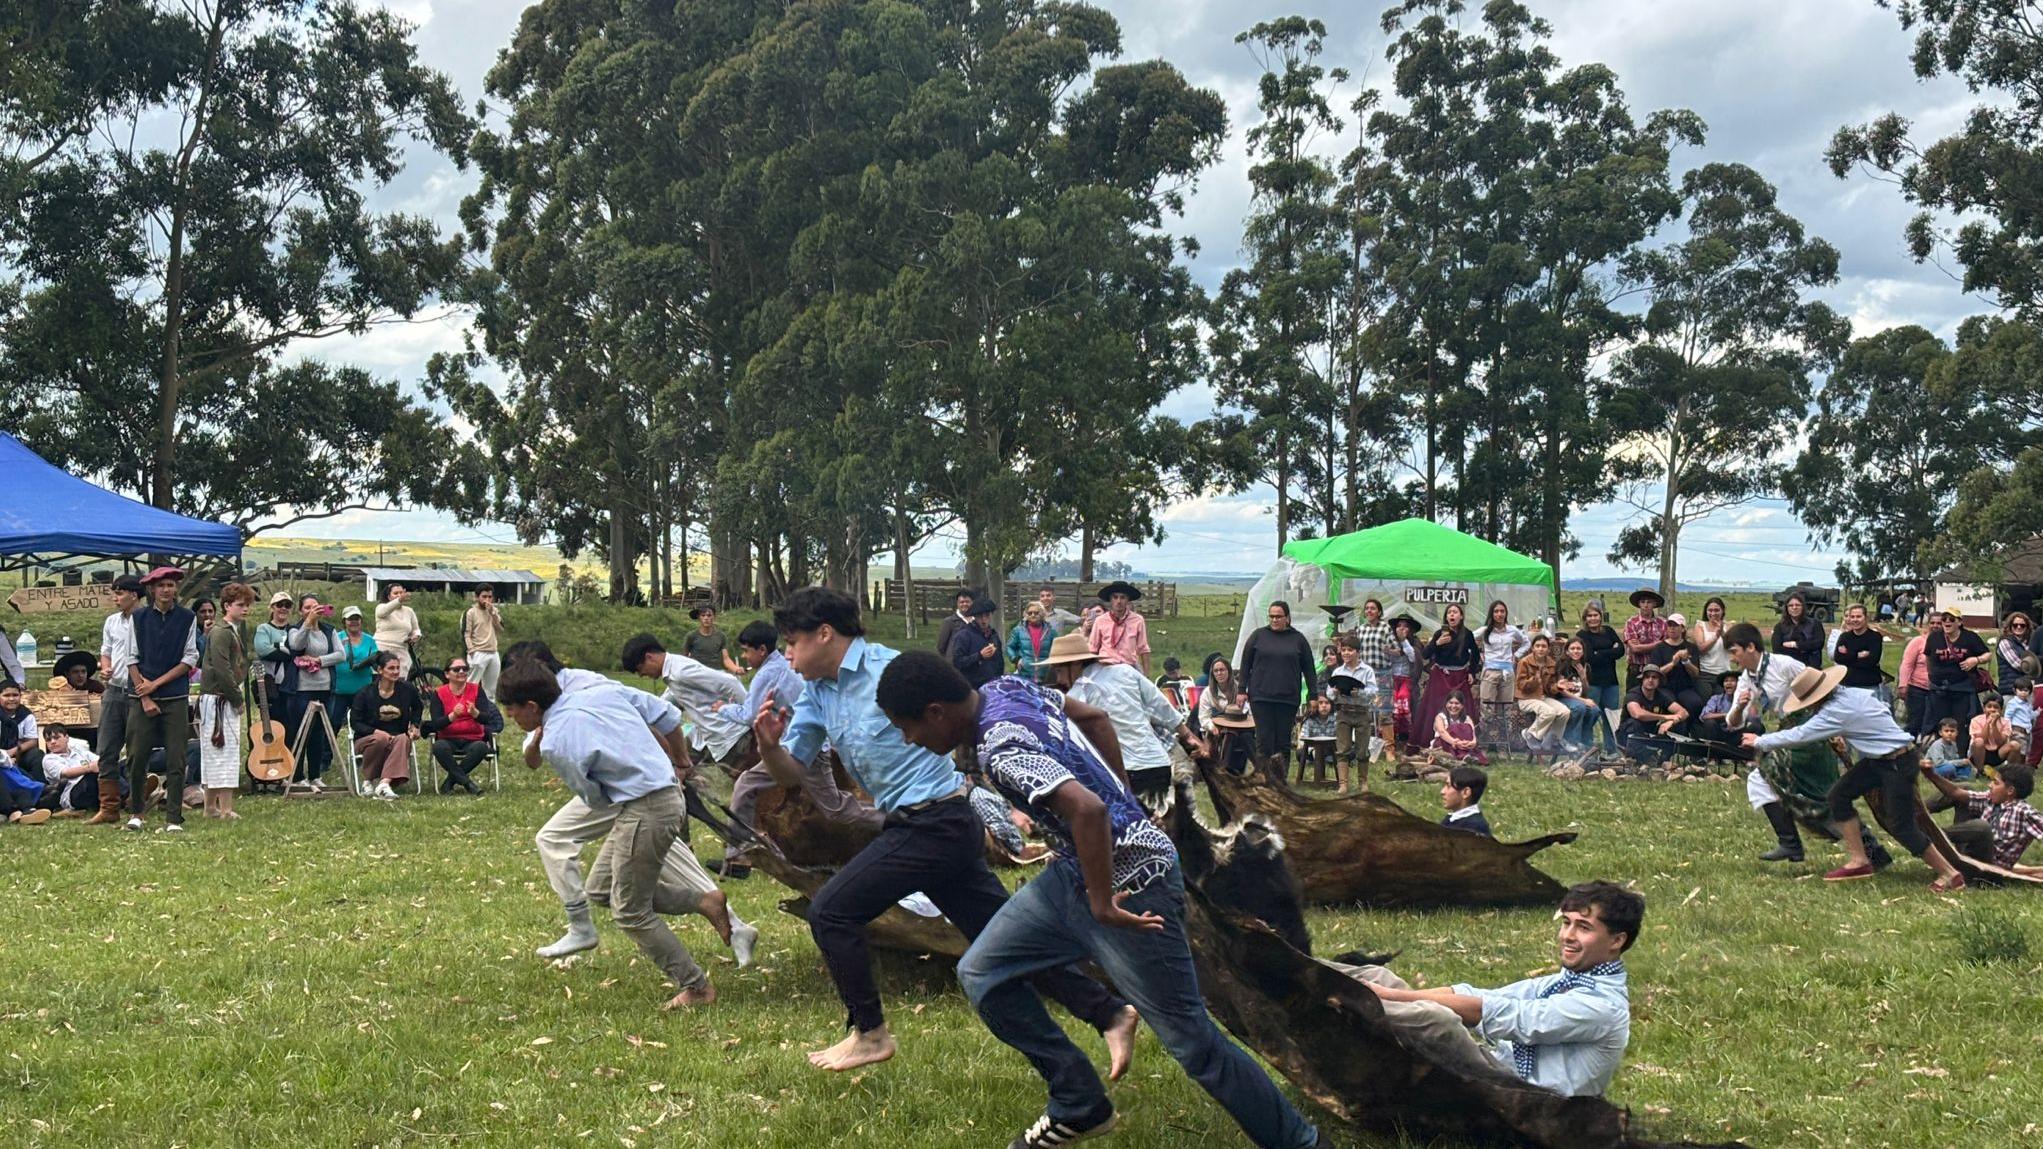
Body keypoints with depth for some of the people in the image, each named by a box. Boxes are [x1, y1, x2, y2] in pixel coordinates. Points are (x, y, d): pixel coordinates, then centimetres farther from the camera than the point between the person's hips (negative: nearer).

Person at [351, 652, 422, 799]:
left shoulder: (407, 690, 2)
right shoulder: (366, 693, -5)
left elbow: (418, 707, 24)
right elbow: (354, 722, -4)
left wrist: (415, 725, 7)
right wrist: (375, 731, -20)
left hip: (398, 738, 2)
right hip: (367, 739, -2)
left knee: (403, 740, -34)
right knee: (381, 739, -37)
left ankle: (384, 783, -48)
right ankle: (368, 782, -20)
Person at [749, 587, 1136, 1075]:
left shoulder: (891, 670, -14)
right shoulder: (817, 693, 11)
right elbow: (791, 773, 13)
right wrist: (770, 746, -10)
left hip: (935, 825, -8)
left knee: (830, 911, -4)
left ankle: (869, 1034, 9)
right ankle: (1109, 1012, 13)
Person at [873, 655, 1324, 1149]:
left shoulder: (1000, 748, -27)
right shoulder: (1003, 688, 1)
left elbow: (1087, 809, -40)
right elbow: (1094, 717, 16)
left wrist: (1101, 904, -27)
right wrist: (1123, 801, 20)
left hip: (1130, 883, -10)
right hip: (1076, 870, 10)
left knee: (1191, 1042, -2)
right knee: (980, 975, 8)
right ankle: (1080, 1107, 19)